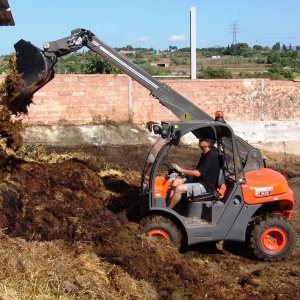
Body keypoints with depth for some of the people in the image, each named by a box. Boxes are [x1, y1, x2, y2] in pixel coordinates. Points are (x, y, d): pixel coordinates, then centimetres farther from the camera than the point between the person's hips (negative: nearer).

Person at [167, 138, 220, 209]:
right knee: (176, 181, 5)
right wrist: (185, 172, 9)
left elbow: (198, 173, -26)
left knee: (179, 188, -23)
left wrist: (180, 169, -23)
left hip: (206, 186, -11)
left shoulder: (211, 156, -22)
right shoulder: (205, 154, 9)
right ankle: (167, 205, -2)